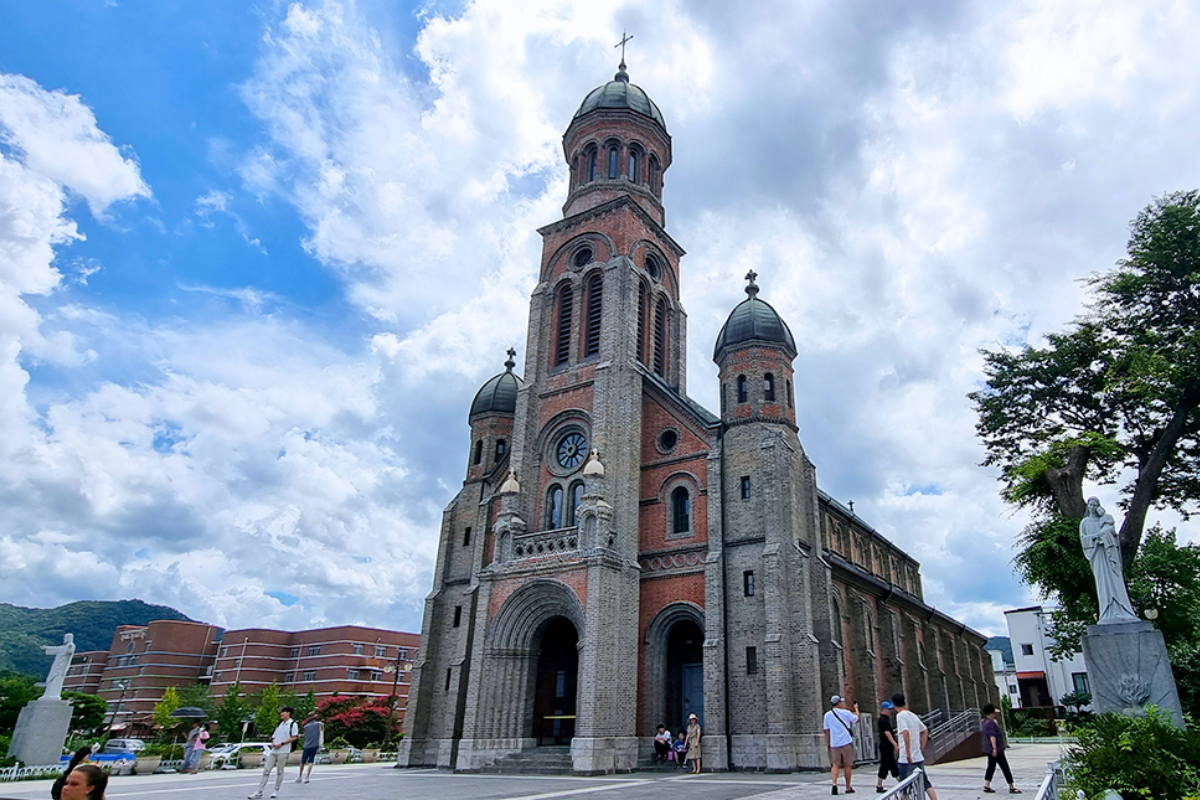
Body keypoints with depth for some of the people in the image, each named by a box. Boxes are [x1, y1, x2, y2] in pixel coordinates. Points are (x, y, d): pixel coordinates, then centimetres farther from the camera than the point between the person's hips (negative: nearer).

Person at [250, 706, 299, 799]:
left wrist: (281, 743, -15)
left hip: (283, 751, -7)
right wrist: (273, 743, -1)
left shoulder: (293, 724, -4)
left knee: (280, 771, 1)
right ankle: (259, 792, 4)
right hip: (273, 750, 7)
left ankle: (276, 791, 14)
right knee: (266, 770, 1)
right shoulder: (280, 724, 20)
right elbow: (274, 736, 21)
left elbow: (294, 737, -11)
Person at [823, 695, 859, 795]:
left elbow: (827, 730, 7)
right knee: (848, 765, 9)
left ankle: (834, 783, -15)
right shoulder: (846, 713, -4)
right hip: (846, 742, -2)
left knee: (835, 764, 5)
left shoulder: (827, 715, 4)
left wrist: (827, 743, 15)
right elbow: (857, 719, 14)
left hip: (834, 744, 2)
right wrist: (856, 708, 30)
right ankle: (848, 788, 16)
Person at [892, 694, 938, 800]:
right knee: (926, 783, 13)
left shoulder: (900, 716, -12)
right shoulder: (913, 715, 10)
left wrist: (908, 752, -22)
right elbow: (925, 731, 19)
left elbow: (905, 733, -26)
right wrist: (921, 748, 18)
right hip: (919, 757, 7)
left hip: (906, 759, -7)